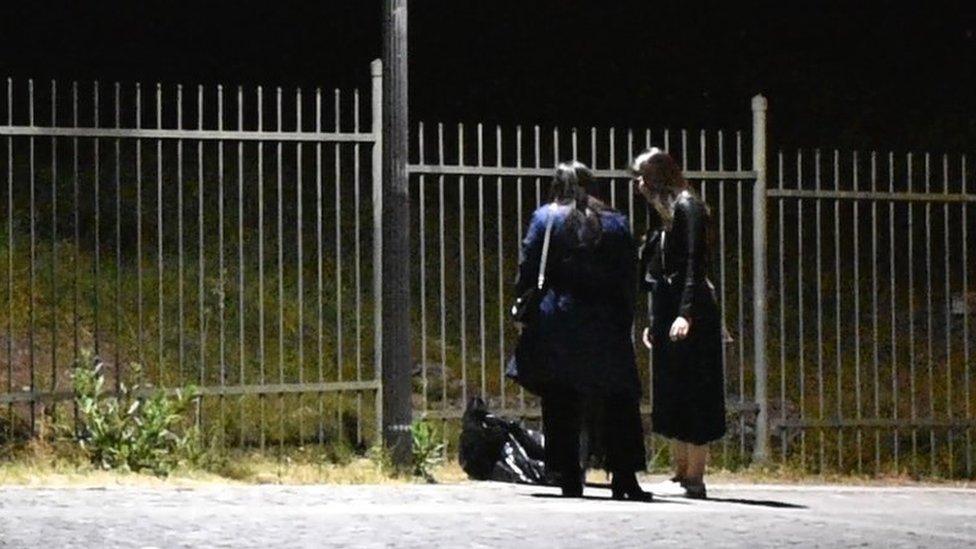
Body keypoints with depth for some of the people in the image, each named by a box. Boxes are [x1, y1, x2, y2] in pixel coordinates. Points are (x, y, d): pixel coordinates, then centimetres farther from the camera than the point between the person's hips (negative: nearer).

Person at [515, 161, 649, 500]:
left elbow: (527, 272, -1)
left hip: (558, 325, -1)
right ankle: (624, 478, -1)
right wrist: (625, 322, 12)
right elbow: (629, 279, 8)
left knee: (562, 406, 3)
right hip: (607, 327, 1)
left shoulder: (545, 219, 2)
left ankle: (569, 478, 0)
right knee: (619, 400, 6)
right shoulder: (616, 223, 8)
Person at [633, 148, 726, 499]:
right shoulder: (662, 216, 19)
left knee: (691, 395, -8)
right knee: (671, 397, 10)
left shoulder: (687, 209, -8)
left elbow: (694, 265, -17)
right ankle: (681, 473, 13)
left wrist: (687, 313, -25)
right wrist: (654, 322, 18)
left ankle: (694, 478, -8)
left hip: (690, 316, -10)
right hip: (667, 313, 10)